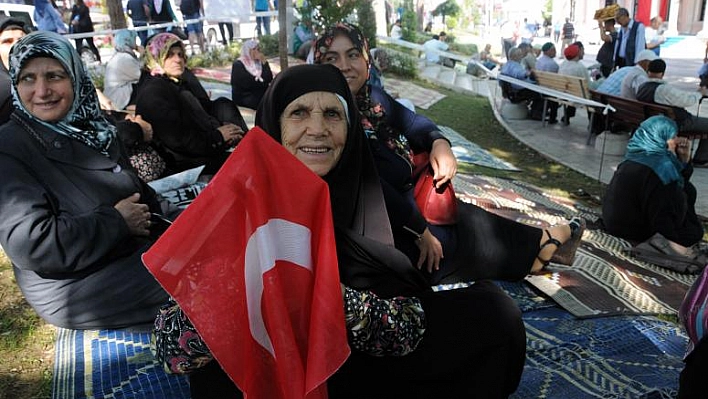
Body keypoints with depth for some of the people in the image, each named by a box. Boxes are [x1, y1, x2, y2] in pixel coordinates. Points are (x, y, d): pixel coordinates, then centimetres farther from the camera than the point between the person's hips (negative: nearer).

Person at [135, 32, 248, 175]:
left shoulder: (179, 82, 13)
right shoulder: (152, 92, -14)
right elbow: (176, 141, -21)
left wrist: (223, 126, -9)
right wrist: (217, 136, -14)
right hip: (179, 163, -9)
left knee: (223, 104, 2)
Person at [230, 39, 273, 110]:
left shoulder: (260, 62, 12)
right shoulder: (238, 64, -4)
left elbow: (269, 79, 0)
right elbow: (246, 83, -16)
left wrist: (264, 63, -8)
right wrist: (263, 82, -4)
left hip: (261, 96, 6)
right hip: (244, 98, -6)